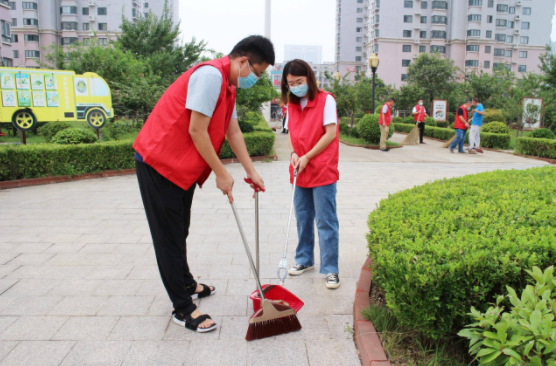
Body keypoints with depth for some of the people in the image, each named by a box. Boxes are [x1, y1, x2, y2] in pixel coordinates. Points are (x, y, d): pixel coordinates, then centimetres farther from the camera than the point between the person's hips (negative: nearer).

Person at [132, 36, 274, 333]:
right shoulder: (211, 74, -20)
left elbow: (233, 131, 15)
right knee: (170, 236, -2)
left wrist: (251, 172, 14)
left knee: (179, 231, 22)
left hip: (181, 166, 10)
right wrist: (221, 174, -15)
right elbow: (196, 131, -23)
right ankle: (183, 309, 7)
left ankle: (187, 285, 38)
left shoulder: (228, 85, 13)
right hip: (159, 162, -10)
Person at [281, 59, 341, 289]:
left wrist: (307, 157, -14)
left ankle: (330, 269, 5)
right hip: (300, 172, 6)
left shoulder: (325, 100, -7)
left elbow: (331, 134, -11)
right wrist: (293, 154, -5)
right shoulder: (291, 105, 11)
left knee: (325, 221, -3)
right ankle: (305, 260, 29)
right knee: (303, 218, 14)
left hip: (323, 171, -6)